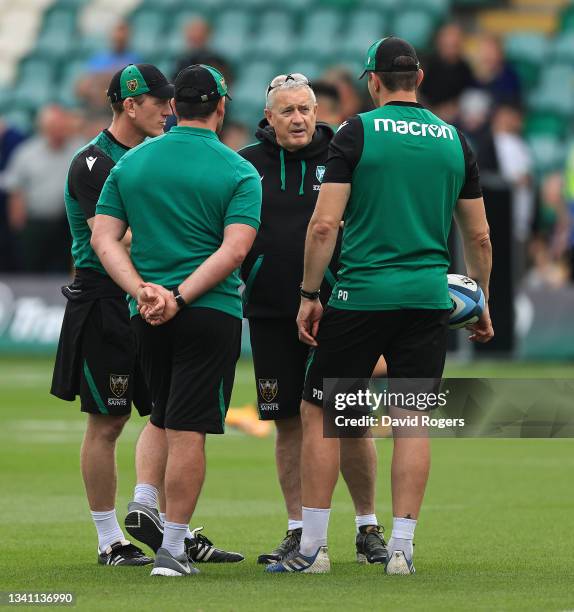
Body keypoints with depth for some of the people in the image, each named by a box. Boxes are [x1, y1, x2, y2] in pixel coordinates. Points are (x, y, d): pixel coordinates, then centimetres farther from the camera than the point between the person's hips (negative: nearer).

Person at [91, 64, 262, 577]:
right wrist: (181, 297, -19)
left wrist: (143, 290, -9)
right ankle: (171, 549, -4)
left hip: (146, 317, 4)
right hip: (211, 312, -4)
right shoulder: (239, 172, -4)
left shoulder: (131, 163, 7)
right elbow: (235, 248, -16)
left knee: (165, 422, 21)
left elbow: (103, 238, 1)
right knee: (189, 430, -3)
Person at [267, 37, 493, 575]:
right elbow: (479, 236, 12)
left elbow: (324, 224, -9)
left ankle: (312, 546, 4)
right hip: (429, 298, 3)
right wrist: (481, 304, 23)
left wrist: (309, 295, -2)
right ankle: (401, 546, 3)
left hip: (362, 294, -3)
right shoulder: (454, 141, 8)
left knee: (318, 414, 5)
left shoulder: (358, 133, -5)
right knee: (412, 421, 6)